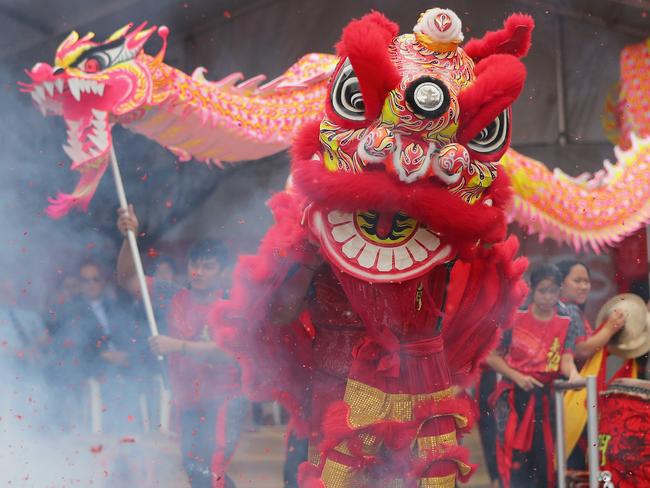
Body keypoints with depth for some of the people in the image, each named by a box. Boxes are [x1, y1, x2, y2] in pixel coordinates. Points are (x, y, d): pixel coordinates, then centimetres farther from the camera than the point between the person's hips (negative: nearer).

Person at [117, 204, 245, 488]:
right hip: (188, 403, 6)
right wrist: (129, 237, -13)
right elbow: (127, 279, 2)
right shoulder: (173, 297, 5)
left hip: (222, 401, -6)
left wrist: (178, 346, -29)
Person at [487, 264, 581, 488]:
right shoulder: (514, 320, 1)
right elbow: (492, 356, 0)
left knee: (542, 458, 5)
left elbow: (566, 359, -9)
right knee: (515, 459, -7)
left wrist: (573, 374, -33)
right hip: (512, 396, -2)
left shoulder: (565, 326, 5)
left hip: (544, 397, 2)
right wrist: (517, 377, -14)